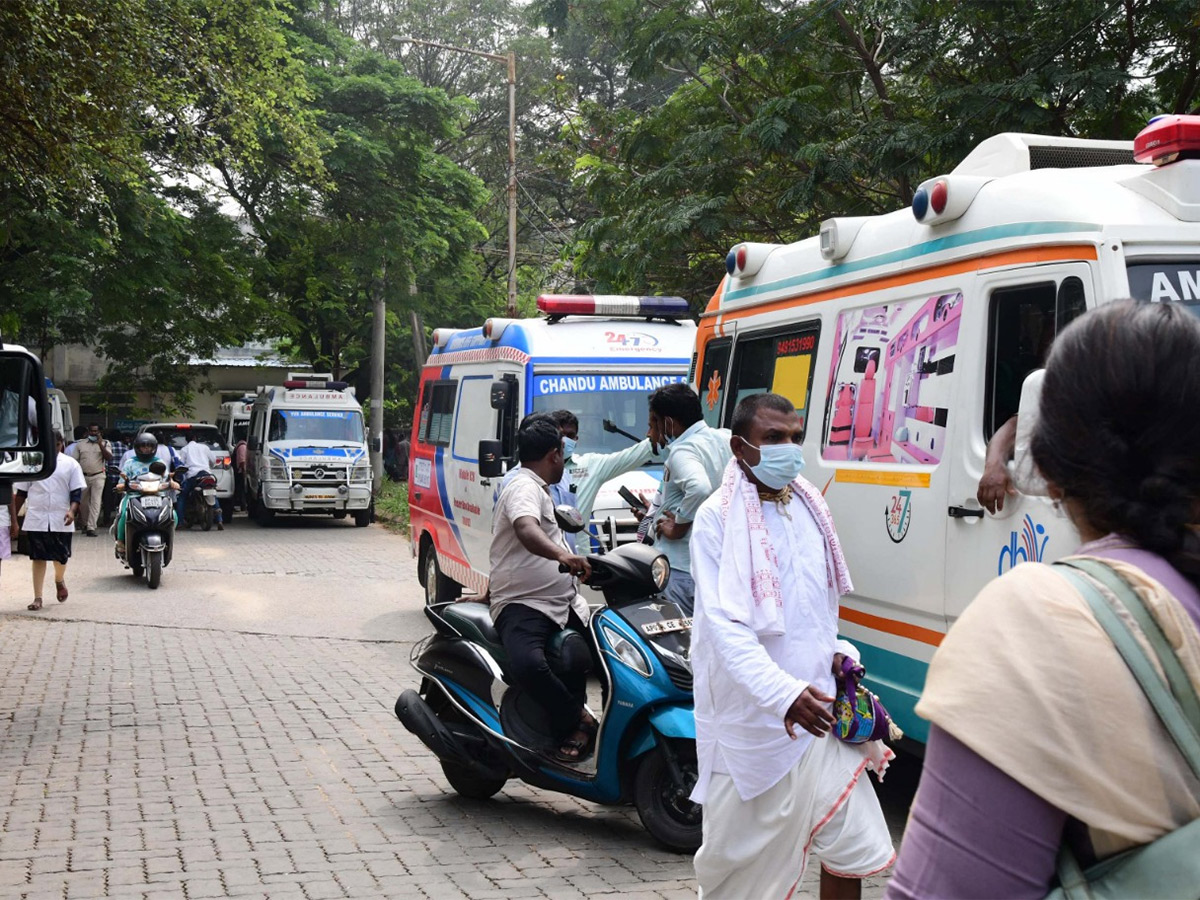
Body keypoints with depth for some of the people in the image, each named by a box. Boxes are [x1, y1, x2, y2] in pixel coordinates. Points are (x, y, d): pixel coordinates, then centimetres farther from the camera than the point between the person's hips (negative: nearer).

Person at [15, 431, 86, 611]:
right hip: (36, 519, 0)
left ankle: (59, 580, 38)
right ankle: (37, 598, 5)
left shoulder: (70, 464, 3)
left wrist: (72, 510, -16)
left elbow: (76, 492, 1)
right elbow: (21, 491, 10)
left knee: (61, 556, 5)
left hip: (61, 520, 0)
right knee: (38, 557, 0)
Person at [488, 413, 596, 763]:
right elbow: (526, 529, -32)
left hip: (558, 604, 11)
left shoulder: (535, 488, 24)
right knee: (529, 665, -36)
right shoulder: (524, 487, -9)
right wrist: (561, 554, -49)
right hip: (522, 604, -11)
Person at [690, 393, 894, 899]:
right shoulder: (718, 518, -12)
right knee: (738, 856, 8)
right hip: (754, 717, -6)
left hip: (819, 709, 6)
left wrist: (836, 651, 7)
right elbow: (724, 625, -22)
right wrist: (782, 692, -33)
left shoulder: (810, 509, 9)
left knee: (854, 848, 7)